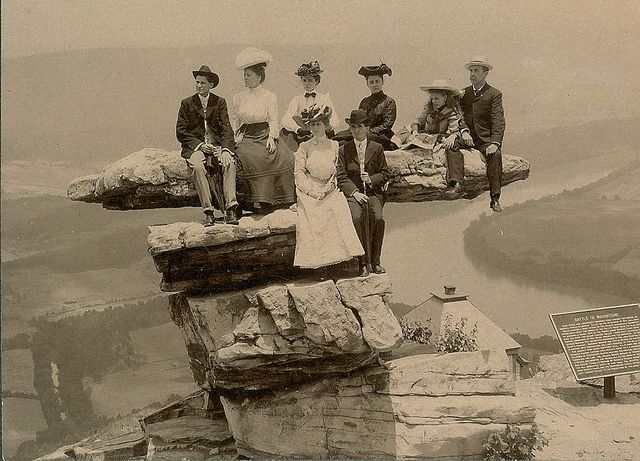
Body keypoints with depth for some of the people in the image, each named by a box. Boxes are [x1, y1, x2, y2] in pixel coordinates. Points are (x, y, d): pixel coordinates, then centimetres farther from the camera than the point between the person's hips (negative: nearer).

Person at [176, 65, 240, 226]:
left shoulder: (220, 102, 12)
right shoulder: (187, 104, 9)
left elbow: (227, 129, 2)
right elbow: (181, 132, 4)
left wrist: (226, 150, -16)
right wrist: (199, 145, -11)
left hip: (217, 145, 1)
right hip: (195, 147, -1)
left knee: (229, 163, -30)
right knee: (197, 166, -33)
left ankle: (230, 208, -35)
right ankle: (208, 212, -33)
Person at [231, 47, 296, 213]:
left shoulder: (270, 98, 7)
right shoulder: (239, 98, 15)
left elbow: (273, 121, 1)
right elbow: (234, 122, 16)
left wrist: (271, 138, -16)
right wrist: (237, 136, -3)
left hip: (265, 136, -1)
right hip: (246, 139, 1)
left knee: (285, 157, -28)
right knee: (247, 158, -31)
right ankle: (256, 201, -26)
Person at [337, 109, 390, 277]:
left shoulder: (377, 148, 12)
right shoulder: (343, 150, 10)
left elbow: (385, 174, 12)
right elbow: (341, 177, 3)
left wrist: (371, 179, -9)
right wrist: (355, 192, -12)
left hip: (373, 192, 1)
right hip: (352, 193, -1)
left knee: (377, 218, -29)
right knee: (357, 218, -31)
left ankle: (375, 261, -16)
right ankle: (363, 262, -24)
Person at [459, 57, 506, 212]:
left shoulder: (494, 94, 2)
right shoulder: (463, 93, 14)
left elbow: (498, 121, -7)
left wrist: (495, 143, -23)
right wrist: (464, 131, -14)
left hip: (486, 139, -3)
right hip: (468, 138, 4)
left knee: (495, 154, -32)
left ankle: (495, 198, -30)